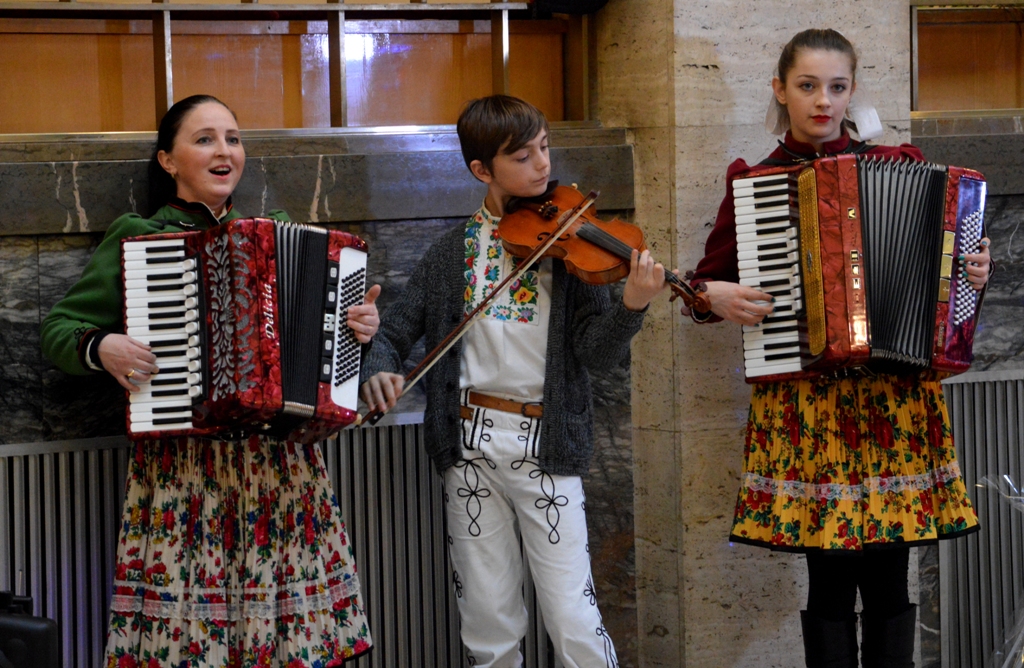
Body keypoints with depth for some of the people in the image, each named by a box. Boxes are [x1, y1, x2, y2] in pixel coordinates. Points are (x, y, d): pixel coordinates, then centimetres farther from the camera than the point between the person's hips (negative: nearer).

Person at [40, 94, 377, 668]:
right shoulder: (136, 238, 4)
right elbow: (59, 329, 6)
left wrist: (361, 327, 4)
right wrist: (100, 348, -13)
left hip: (281, 464, 3)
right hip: (183, 467, -3)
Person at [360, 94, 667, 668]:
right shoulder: (456, 250, 7)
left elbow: (595, 351, -9)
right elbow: (395, 329, 9)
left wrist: (632, 306, -28)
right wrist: (379, 370, -13)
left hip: (545, 447, -2)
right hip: (471, 443, 2)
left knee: (574, 620, -6)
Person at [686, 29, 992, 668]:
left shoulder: (901, 166, 9)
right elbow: (708, 283, 15)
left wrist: (973, 273, -2)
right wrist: (716, 297, -7)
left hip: (896, 396, 1)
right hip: (805, 403, -1)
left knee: (889, 583, 1)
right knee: (830, 582, 1)